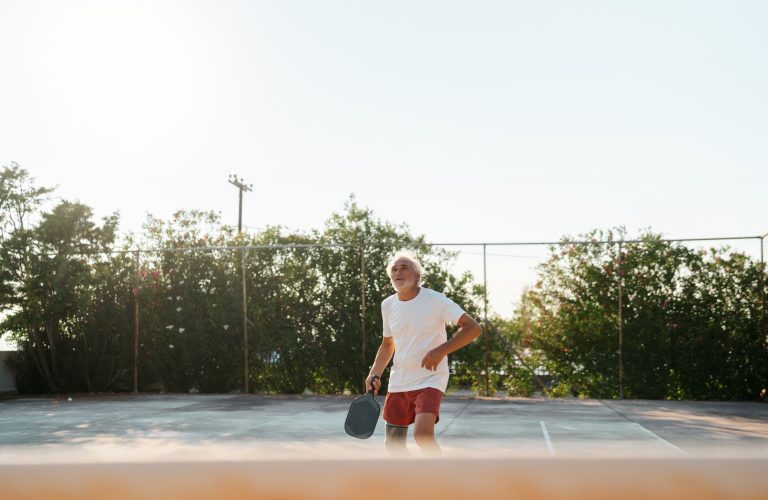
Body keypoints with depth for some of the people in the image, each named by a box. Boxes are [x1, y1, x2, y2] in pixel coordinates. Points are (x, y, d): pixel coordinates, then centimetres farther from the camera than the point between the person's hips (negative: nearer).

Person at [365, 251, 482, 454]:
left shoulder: (435, 300, -11)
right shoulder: (387, 305, 6)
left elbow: (473, 328, -15)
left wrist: (441, 350, -26)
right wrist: (375, 374, 5)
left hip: (430, 379, -6)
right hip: (398, 383, 6)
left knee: (423, 434, -27)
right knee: (393, 444, 9)